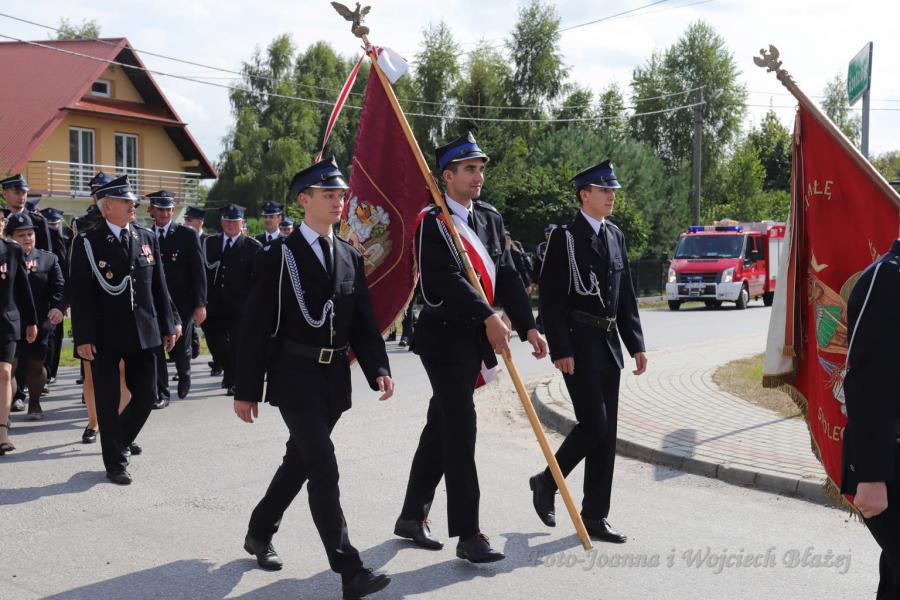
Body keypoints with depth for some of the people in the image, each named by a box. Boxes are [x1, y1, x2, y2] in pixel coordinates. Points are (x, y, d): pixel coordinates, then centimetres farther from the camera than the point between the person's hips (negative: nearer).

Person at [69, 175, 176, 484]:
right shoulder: (87, 243, -4)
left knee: (146, 397, 6)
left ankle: (120, 441, 32)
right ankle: (115, 464, 16)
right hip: (105, 337, -4)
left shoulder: (147, 239, 9)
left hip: (143, 333, 4)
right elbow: (80, 294, -7)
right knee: (108, 401, 3)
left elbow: (159, 287, 12)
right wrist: (83, 338, -13)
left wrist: (167, 327, 10)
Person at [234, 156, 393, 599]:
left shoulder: (351, 257, 10)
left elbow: (364, 322, 11)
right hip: (295, 377, -6)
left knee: (300, 460, 16)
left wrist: (378, 369, -5)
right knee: (323, 467, -12)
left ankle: (260, 533, 37)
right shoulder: (279, 256, -6)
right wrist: (247, 390, -8)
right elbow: (256, 325, -7)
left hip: (335, 378, 6)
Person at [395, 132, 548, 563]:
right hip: (445, 337, -8)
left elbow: (507, 276, 9)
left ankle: (412, 517, 27)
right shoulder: (431, 222, -11)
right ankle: (468, 535, -6)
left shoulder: (490, 218, 12)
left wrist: (528, 326, -1)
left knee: (441, 427, 14)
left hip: (474, 338, 8)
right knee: (460, 429, -10)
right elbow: (446, 279, -23)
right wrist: (488, 318, -31)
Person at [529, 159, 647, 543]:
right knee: (593, 424, -12)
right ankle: (546, 482, 11)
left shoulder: (615, 236, 14)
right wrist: (560, 350, -17)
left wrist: (636, 344, 11)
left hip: (609, 345, 7)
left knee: (605, 432, 7)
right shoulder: (565, 237, -8)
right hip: (579, 345, -7)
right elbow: (550, 299, -12)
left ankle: (595, 517, 13)